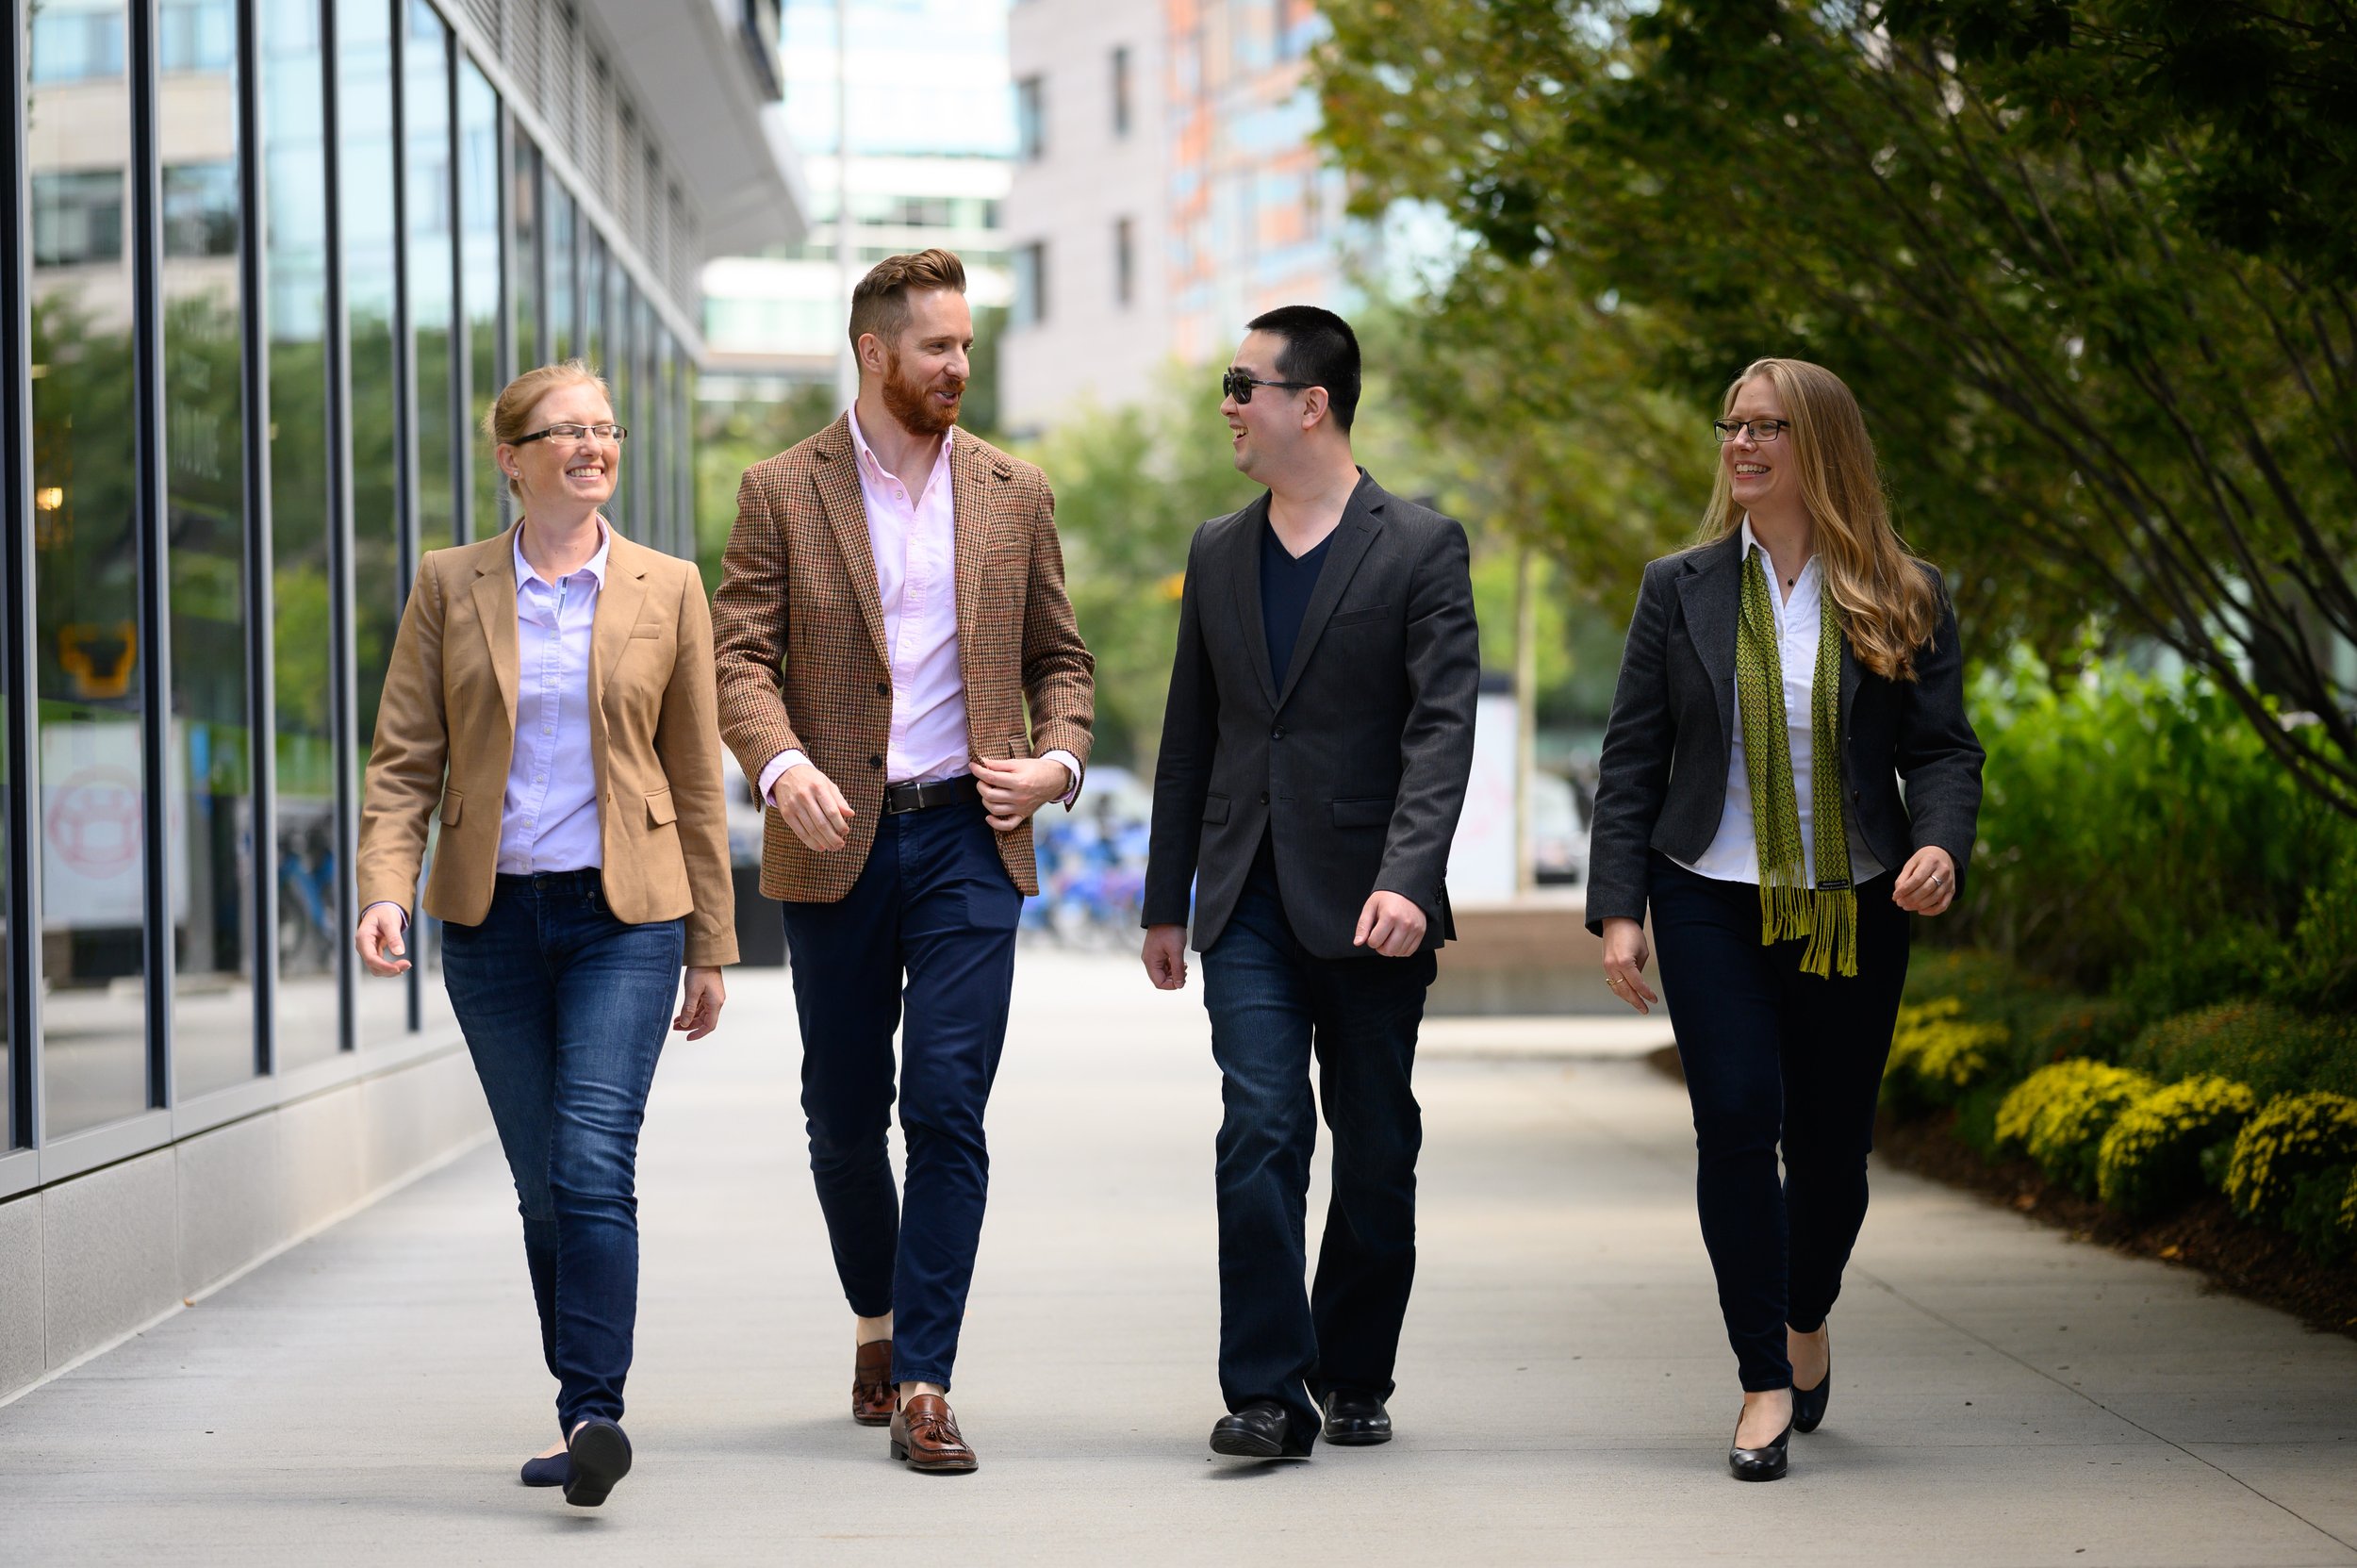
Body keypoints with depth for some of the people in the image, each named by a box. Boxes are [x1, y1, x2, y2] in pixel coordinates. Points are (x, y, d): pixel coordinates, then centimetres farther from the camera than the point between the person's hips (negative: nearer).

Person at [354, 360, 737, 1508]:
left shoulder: (667, 589, 4)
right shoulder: (450, 586, 5)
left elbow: (695, 778, 7)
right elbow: (403, 757, 3)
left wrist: (710, 946, 7)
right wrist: (385, 889, -14)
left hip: (624, 914, -2)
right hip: (492, 917, 2)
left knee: (593, 1161, -16)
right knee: (542, 1184, 7)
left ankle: (593, 1413, -21)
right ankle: (582, 1414, 18)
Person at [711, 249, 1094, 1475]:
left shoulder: (1012, 495, 8)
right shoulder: (781, 493, 1)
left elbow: (1060, 659, 16)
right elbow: (738, 657, -6)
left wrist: (1057, 762, -4)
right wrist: (784, 765, -24)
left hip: (968, 836, 0)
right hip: (836, 841, 0)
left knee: (947, 1107, -10)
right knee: (843, 1116, 10)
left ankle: (922, 1386, -8)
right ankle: (879, 1318, 34)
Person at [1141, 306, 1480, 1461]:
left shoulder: (1420, 548, -3)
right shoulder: (1218, 552, 12)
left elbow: (1443, 726, -12)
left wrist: (1407, 879, -25)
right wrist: (1166, 901, 16)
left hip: (1369, 906, -3)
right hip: (1249, 903, 3)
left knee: (1376, 1150, 6)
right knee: (1259, 1129, -10)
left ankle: (1355, 1376, 22)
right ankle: (1267, 1391, -10)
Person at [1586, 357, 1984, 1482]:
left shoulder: (1905, 600, 4)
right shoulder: (1681, 589, 5)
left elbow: (1943, 747, 3)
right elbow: (1632, 757, 5)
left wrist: (1941, 843, -18)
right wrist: (1618, 906, -2)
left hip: (1853, 911, 0)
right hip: (1713, 903, 0)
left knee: (1831, 1141, 6)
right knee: (1735, 1121, -13)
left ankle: (1807, 1321, 37)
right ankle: (1766, 1384, -4)